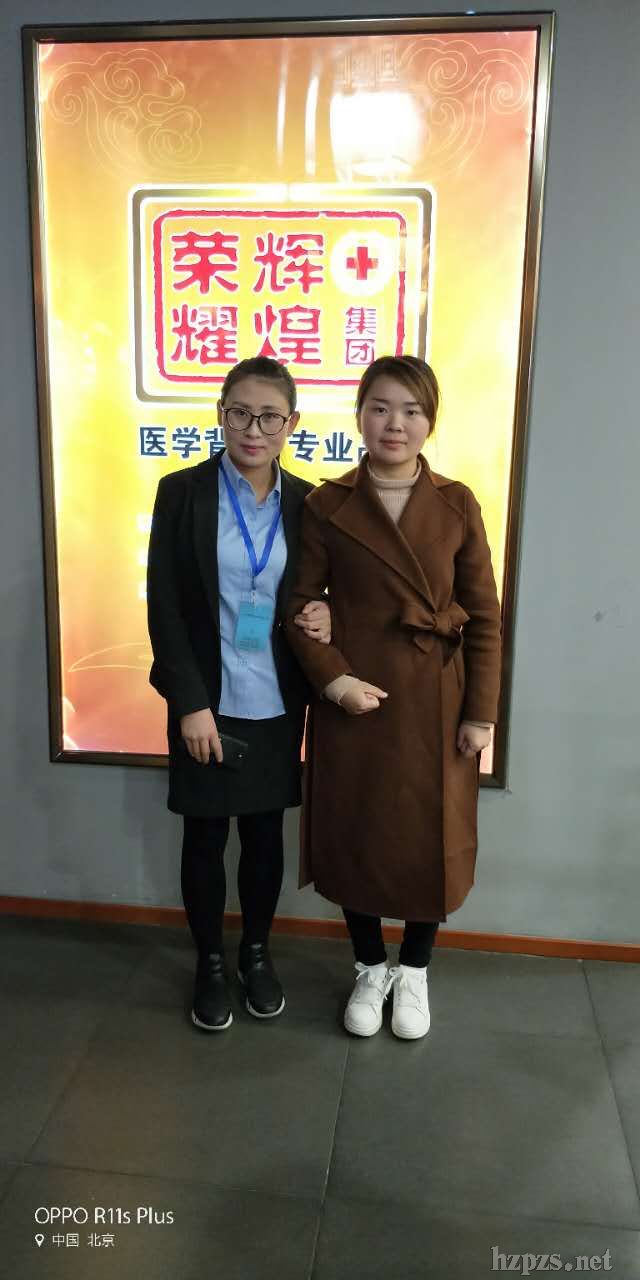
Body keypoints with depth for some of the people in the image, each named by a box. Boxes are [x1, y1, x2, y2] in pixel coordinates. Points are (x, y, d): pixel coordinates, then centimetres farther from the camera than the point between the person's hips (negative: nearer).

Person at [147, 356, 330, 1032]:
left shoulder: (306, 502, 0)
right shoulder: (182, 492, -7)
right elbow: (164, 606, -9)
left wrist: (324, 617, -13)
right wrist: (190, 704, -12)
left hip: (277, 704, 2)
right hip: (206, 704, -2)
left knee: (265, 832, 16)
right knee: (205, 837, 12)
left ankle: (257, 951, 38)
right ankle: (210, 962, 33)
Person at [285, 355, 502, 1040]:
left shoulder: (457, 505, -2)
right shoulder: (328, 505, -2)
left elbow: (484, 618, -1)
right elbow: (298, 606, -1)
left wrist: (480, 713, -5)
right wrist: (333, 678, -14)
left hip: (435, 704, 1)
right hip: (353, 701, 0)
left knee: (432, 840, 11)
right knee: (354, 836, 11)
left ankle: (413, 971, 37)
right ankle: (369, 968, 37)